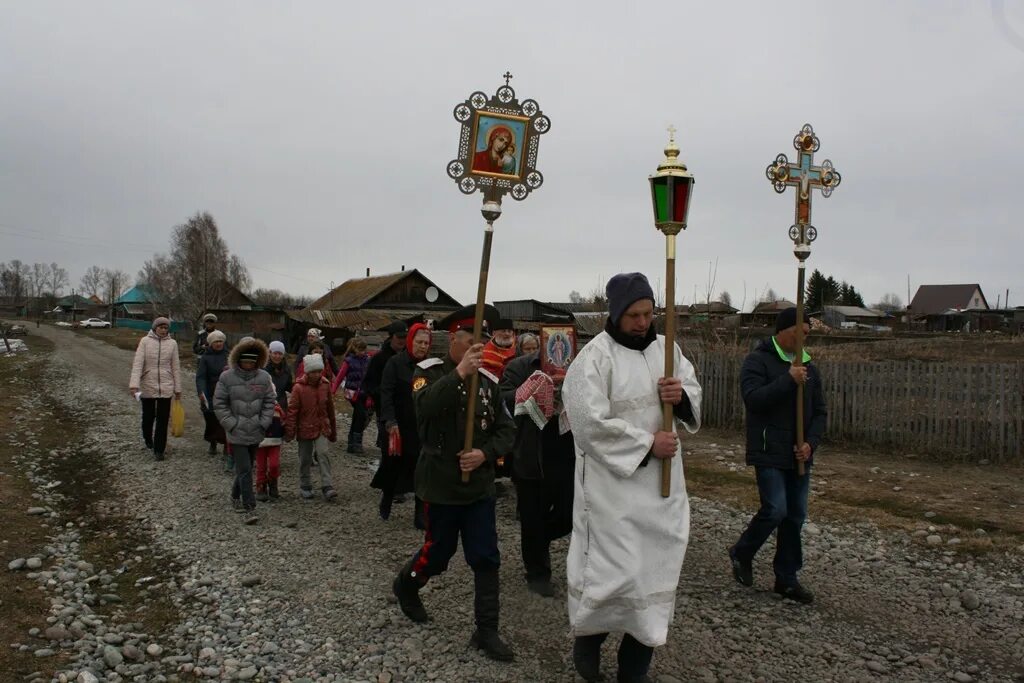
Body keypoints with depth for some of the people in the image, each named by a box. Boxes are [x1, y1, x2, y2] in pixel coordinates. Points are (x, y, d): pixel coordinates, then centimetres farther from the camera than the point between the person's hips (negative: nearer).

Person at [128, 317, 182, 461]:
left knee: (163, 420, 1)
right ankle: (148, 441, 40)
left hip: (166, 387, 1)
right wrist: (134, 384, -23)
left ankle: (159, 450, 10)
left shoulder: (172, 343, 0)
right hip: (147, 387, -1)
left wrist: (178, 389, 5)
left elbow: (175, 367, 4)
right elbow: (137, 363, -12)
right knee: (148, 416, 14)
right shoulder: (145, 341, -5)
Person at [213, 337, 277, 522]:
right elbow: (219, 404, -3)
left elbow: (270, 401, 5)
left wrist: (263, 423, -2)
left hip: (256, 432, 3)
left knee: (246, 468, 17)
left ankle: (236, 496, 39)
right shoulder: (227, 377, -7)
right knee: (244, 470, -7)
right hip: (237, 433, -3)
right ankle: (249, 508, -4)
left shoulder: (264, 377, -1)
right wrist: (231, 424, -9)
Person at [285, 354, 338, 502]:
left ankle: (327, 487, -13)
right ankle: (305, 487, 24)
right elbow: (292, 410, -10)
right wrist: (290, 431, -12)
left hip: (322, 427, 2)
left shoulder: (325, 385, 0)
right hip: (305, 428, -2)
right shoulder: (299, 387, -12)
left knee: (323, 454, -12)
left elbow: (330, 408, 10)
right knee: (305, 459, 9)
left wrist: (333, 430, 15)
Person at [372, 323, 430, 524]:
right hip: (400, 427, -2)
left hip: (423, 428, 2)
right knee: (394, 466, 12)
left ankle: (421, 515, 9)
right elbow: (386, 394, -12)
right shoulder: (396, 363, -6)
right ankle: (386, 500, 38)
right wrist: (390, 422, -21)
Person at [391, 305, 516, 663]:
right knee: (438, 555, 10)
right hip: (442, 485, -3)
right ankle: (405, 584, 42)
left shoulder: (488, 381, 3)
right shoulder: (430, 372, -8)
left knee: (486, 559, 3)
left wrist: (484, 453, -14)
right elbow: (424, 407, -31)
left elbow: (506, 430, 4)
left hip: (480, 486, 4)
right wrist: (460, 372, -38)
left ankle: (486, 631, 16)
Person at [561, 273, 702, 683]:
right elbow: (591, 424, -20)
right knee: (617, 571, -3)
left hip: (662, 482, 6)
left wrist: (681, 396, -10)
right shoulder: (594, 358, -14)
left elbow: (694, 394, 14)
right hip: (614, 484, -6)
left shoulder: (666, 347, 7)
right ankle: (587, 634, 29)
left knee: (657, 570, 9)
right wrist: (647, 444, -18)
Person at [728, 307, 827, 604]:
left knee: (795, 516, 9)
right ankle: (742, 553, 13)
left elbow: (820, 412, 13)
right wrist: (788, 380, -24)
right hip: (769, 454, -6)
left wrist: (811, 442, -3)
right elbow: (753, 398, -21)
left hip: (798, 456, 7)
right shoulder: (758, 360, -7)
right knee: (776, 510, -13)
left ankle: (786, 578, 21)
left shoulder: (809, 368, 12)